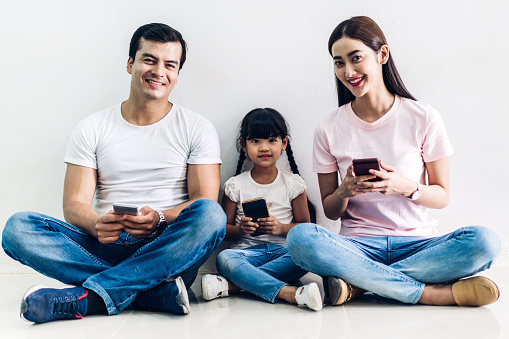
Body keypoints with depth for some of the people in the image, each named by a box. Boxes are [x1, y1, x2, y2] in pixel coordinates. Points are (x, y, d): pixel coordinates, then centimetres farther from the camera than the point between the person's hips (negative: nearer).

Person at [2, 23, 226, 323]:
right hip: (108, 248, 2)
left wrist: (160, 219, -23)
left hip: (168, 252, -1)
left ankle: (84, 298, -30)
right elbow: (75, 204, 2)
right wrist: (97, 225, -22)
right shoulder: (92, 129, 10)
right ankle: (157, 292, -28)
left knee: (210, 216, -33)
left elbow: (206, 201, -2)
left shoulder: (197, 129, 7)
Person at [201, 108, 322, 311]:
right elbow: (223, 229, 8)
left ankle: (231, 284, -35)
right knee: (224, 258, -33)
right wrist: (240, 229, -14)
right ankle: (289, 293, -46)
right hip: (247, 250, 0)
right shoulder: (235, 186, 8)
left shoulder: (293, 184, 8)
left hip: (283, 250, 1)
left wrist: (281, 228, -11)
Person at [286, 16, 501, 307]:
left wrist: (408, 187, -18)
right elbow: (330, 212, 7)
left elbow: (442, 196, 3)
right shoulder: (329, 130, 2)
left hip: (418, 243, 0)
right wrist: (344, 192, -16)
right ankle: (433, 293, -24)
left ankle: (359, 284, -23)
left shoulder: (423, 118, -1)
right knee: (300, 238, -31)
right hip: (358, 245, 0)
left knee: (485, 242, -29)